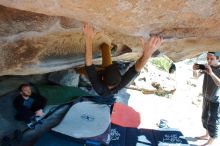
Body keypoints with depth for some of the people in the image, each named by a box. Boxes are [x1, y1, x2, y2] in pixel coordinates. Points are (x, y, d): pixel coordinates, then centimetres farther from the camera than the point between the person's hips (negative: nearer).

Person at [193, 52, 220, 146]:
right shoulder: (207, 67, -4)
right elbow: (196, 76, 0)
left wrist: (211, 73, -42)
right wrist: (194, 70, -22)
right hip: (206, 98, 6)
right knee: (205, 118, 20)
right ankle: (207, 135, 41)